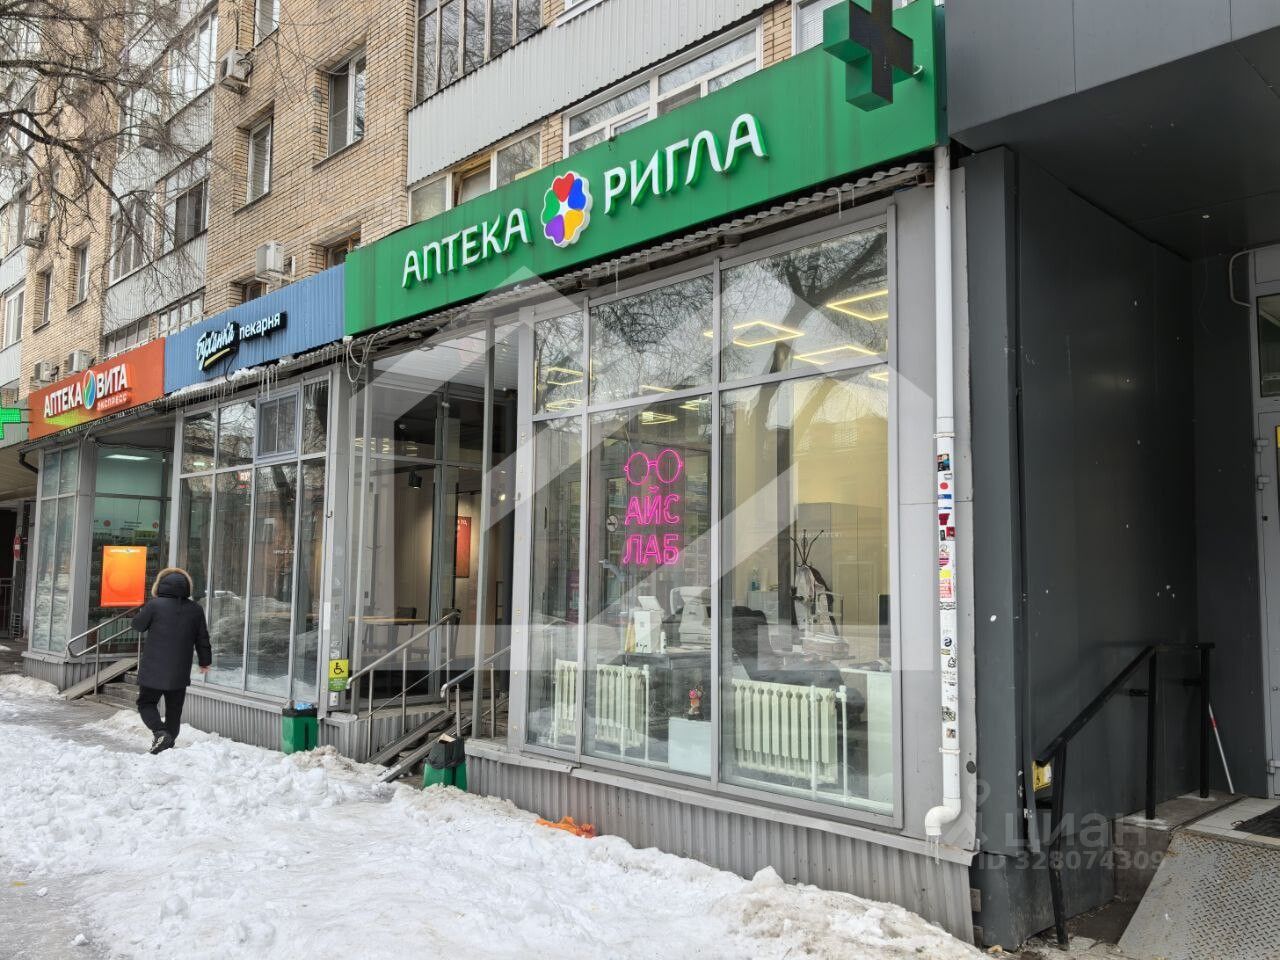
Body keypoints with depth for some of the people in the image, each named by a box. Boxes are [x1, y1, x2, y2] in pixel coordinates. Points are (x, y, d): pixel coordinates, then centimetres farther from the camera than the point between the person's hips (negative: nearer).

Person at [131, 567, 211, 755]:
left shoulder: (154, 605, -12)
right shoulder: (196, 609, 0)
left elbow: (138, 625, 4)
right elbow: (202, 639, 8)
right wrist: (205, 661, 21)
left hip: (153, 670, -3)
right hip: (180, 673, 3)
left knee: (146, 704, 11)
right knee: (174, 711, 15)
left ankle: (160, 732, -11)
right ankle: (168, 743, 16)